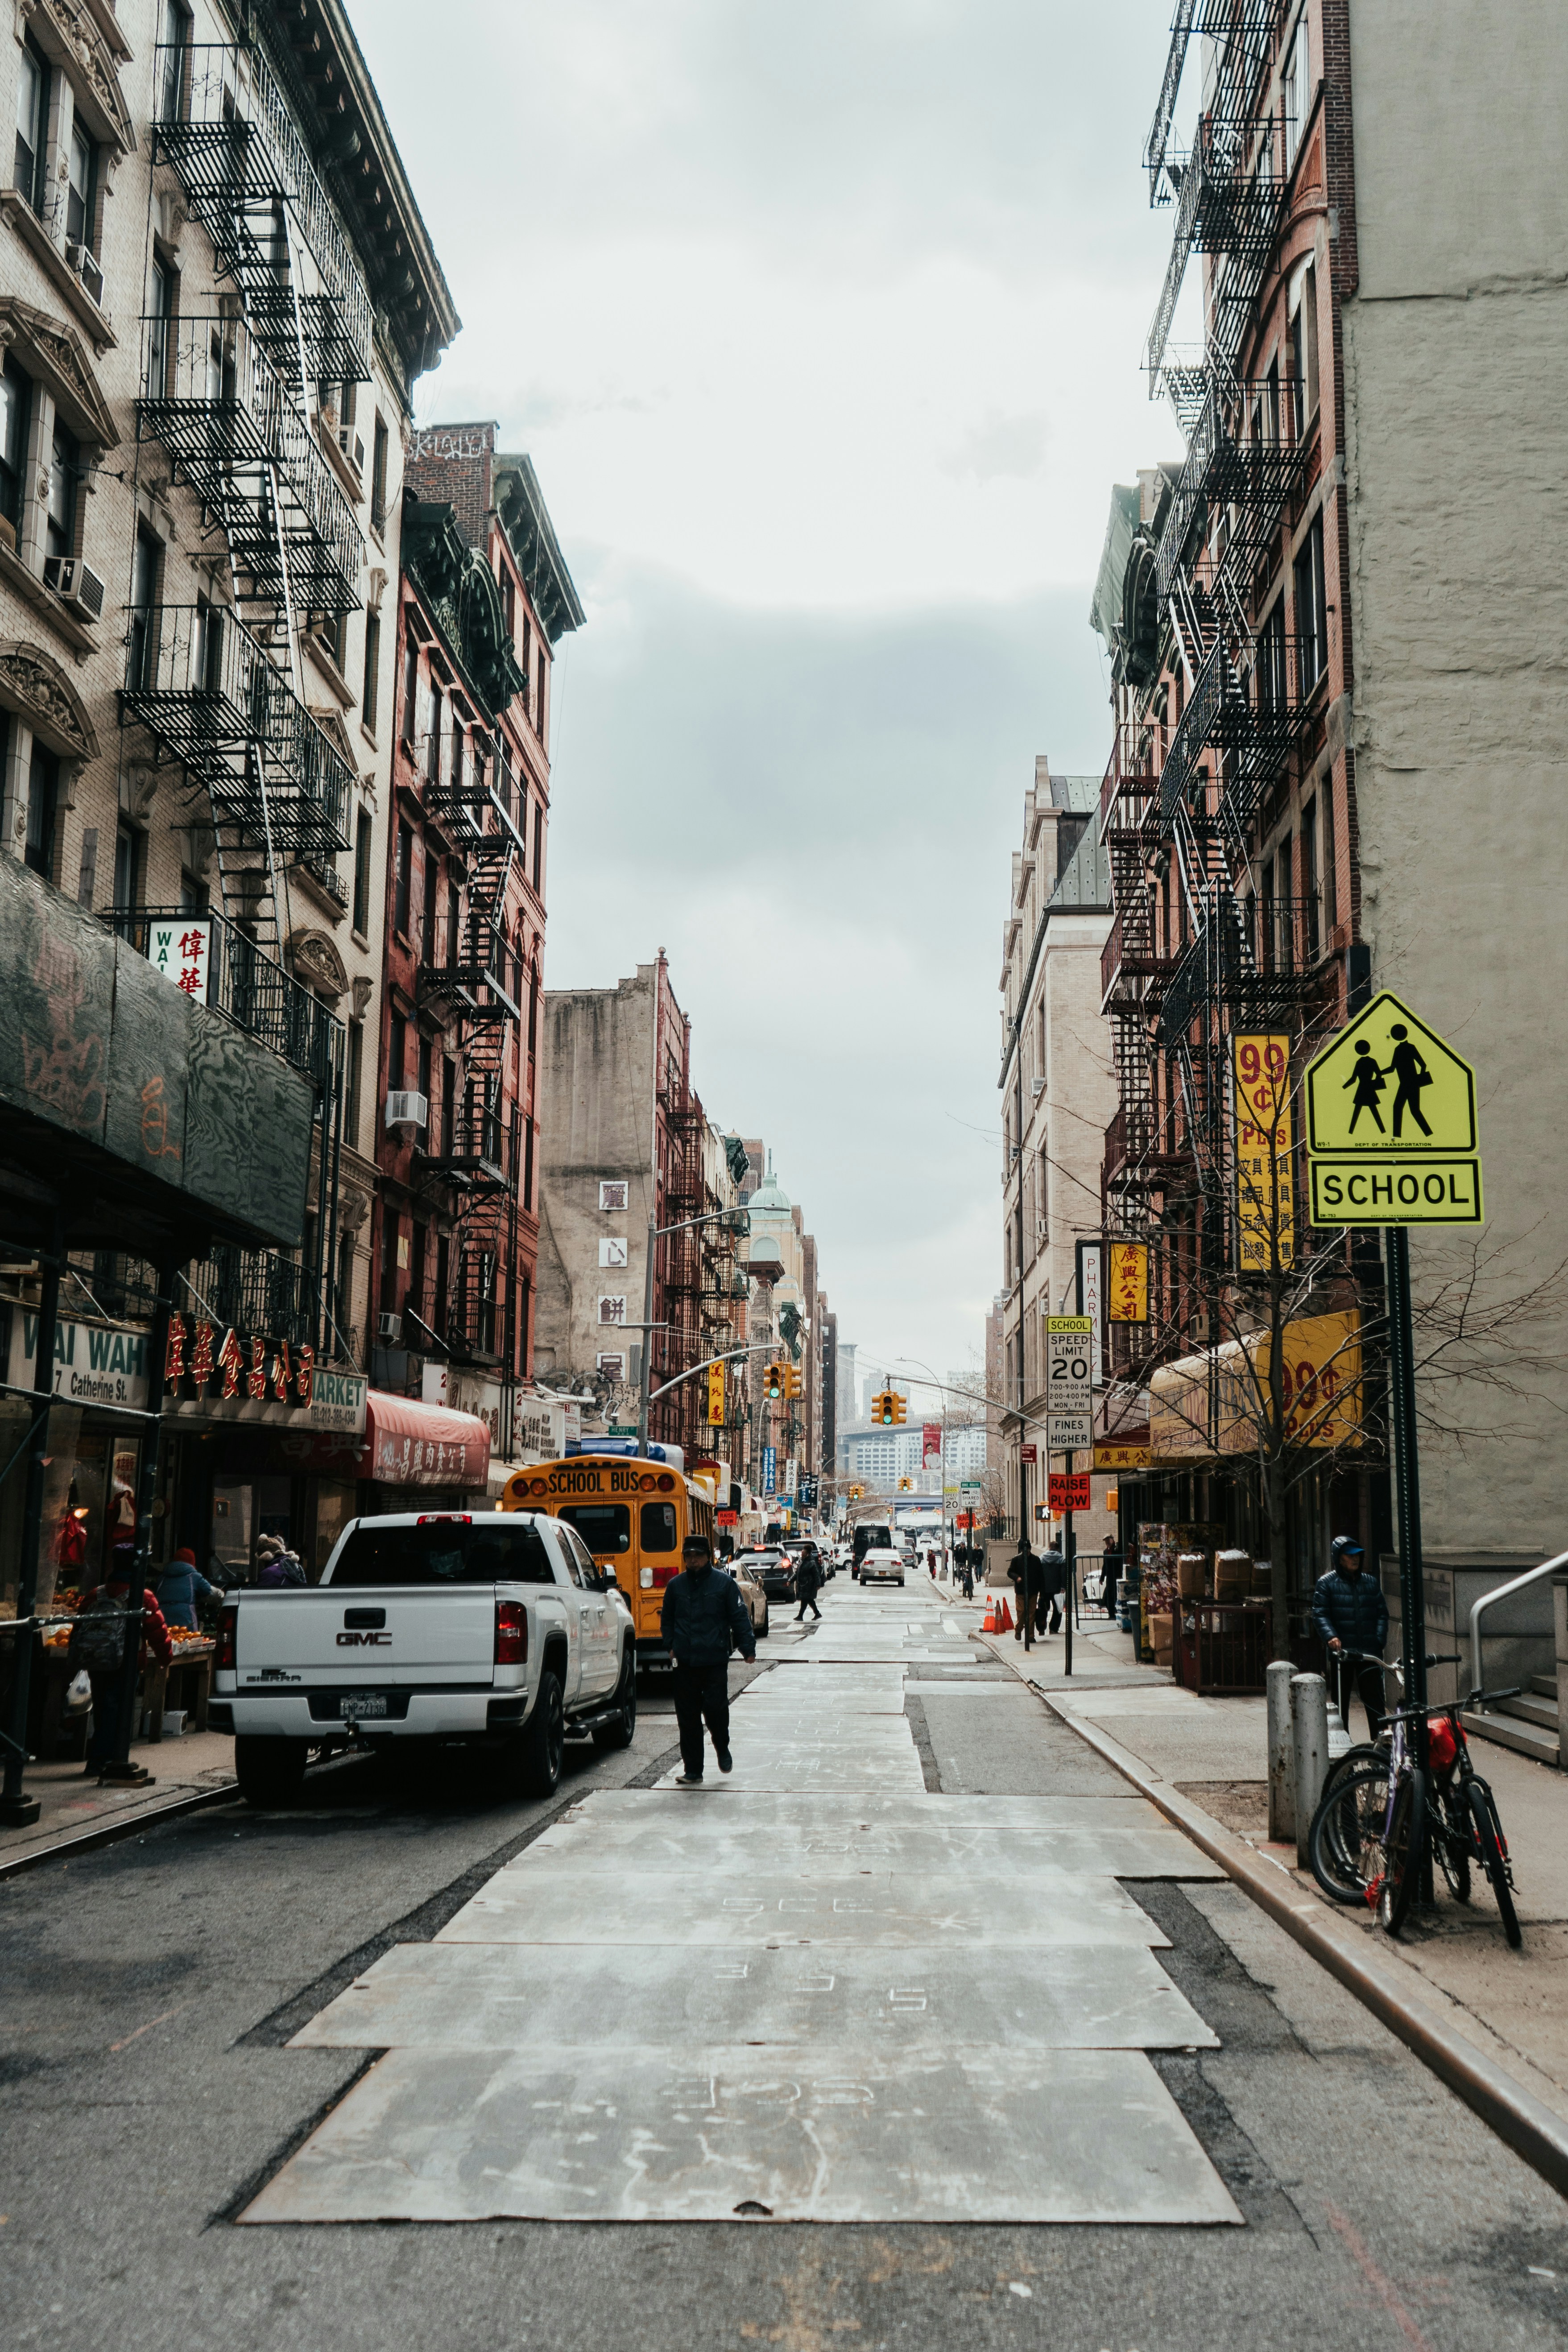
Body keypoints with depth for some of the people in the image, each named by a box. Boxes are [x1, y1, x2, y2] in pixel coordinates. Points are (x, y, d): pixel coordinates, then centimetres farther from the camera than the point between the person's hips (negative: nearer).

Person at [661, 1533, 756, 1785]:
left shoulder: (725, 1584, -1)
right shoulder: (676, 1585, 9)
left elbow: (740, 1617, -1)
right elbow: (667, 1618, 21)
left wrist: (747, 1647, -9)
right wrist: (671, 1644, 9)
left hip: (715, 1661, -3)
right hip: (686, 1662, 3)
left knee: (715, 1707, -10)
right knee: (688, 1717, 2)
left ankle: (723, 1749, 21)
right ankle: (693, 1771, 10)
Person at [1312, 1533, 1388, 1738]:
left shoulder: (1371, 1582, 12)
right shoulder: (1327, 1583, 2)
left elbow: (1382, 1612, 11)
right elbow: (1320, 1614, -4)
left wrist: (1379, 1639, -4)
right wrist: (1330, 1636, -21)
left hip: (1369, 1652, 2)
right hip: (1341, 1652, -2)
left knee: (1375, 1702, -3)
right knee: (1341, 1704, 7)